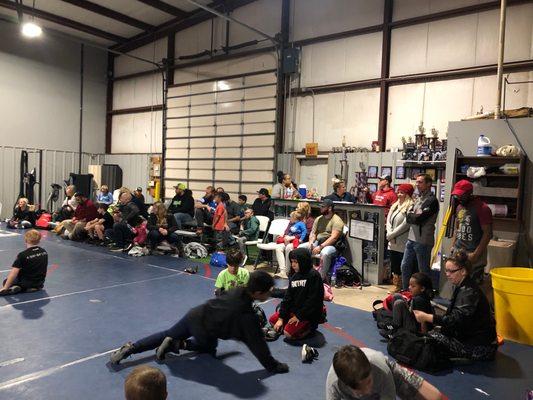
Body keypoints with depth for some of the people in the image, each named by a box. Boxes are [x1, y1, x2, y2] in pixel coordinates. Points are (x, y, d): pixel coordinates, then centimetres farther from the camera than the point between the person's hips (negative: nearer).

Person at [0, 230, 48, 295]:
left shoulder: (22, 255, -21)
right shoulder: (44, 252, -6)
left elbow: (13, 274, -20)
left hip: (26, 283, -4)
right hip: (40, 282, 4)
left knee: (6, 281, 20)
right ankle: (35, 287, 6)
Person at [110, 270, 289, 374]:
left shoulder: (238, 291, -2)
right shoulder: (248, 317, -23)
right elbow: (257, 344, -17)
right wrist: (273, 366, -5)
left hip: (194, 315, 5)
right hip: (204, 331, -5)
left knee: (166, 334, 23)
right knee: (209, 348, 29)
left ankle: (130, 348, 10)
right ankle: (179, 344, 9)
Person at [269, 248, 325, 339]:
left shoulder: (314, 276, -17)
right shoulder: (294, 277, 5)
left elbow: (313, 301, -21)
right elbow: (287, 298, 3)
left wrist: (299, 316, -19)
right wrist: (281, 318, -4)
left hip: (309, 314, -8)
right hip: (293, 309, 8)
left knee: (288, 333, -21)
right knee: (273, 320, 5)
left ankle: (310, 326, 2)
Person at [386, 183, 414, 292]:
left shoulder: (410, 207, -10)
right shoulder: (395, 205, 15)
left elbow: (405, 225, -16)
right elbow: (388, 220, 11)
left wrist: (392, 234, -11)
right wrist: (389, 234, -4)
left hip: (402, 243, -8)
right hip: (392, 243, 8)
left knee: (401, 268, -2)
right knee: (394, 266, 12)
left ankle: (400, 288, 7)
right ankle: (396, 286, 21)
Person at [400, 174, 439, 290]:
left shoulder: (432, 200, -13)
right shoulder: (418, 198, 13)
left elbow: (419, 219, -20)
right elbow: (408, 216, 8)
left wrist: (411, 216, -3)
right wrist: (415, 217, -10)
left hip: (423, 241, -8)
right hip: (411, 238, 8)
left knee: (423, 270, 3)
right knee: (405, 266, 16)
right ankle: (405, 291, 30)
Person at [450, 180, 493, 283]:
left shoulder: (482, 208, -11)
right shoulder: (459, 207, 13)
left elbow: (487, 233, -13)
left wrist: (476, 254, -17)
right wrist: (453, 246, 12)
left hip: (473, 254, -7)